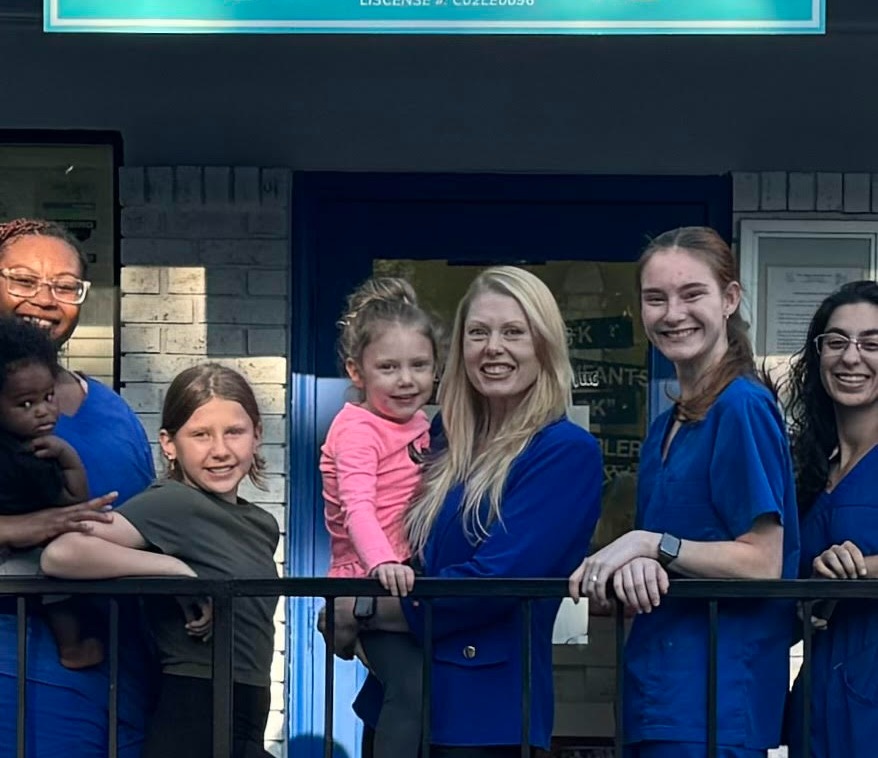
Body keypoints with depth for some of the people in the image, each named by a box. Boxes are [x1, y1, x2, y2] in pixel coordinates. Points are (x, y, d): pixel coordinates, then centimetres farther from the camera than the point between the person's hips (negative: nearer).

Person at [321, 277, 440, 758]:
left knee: (406, 690, 15)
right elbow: (357, 504, -31)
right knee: (411, 688, -19)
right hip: (372, 581, -9)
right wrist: (382, 562, -46)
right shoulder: (358, 430, -16)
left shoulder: (417, 422, 11)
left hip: (404, 577, 9)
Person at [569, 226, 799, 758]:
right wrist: (635, 564, -7)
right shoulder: (667, 427, 15)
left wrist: (650, 543, -15)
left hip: (719, 694, -8)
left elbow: (762, 562, -15)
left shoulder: (743, 407, -11)